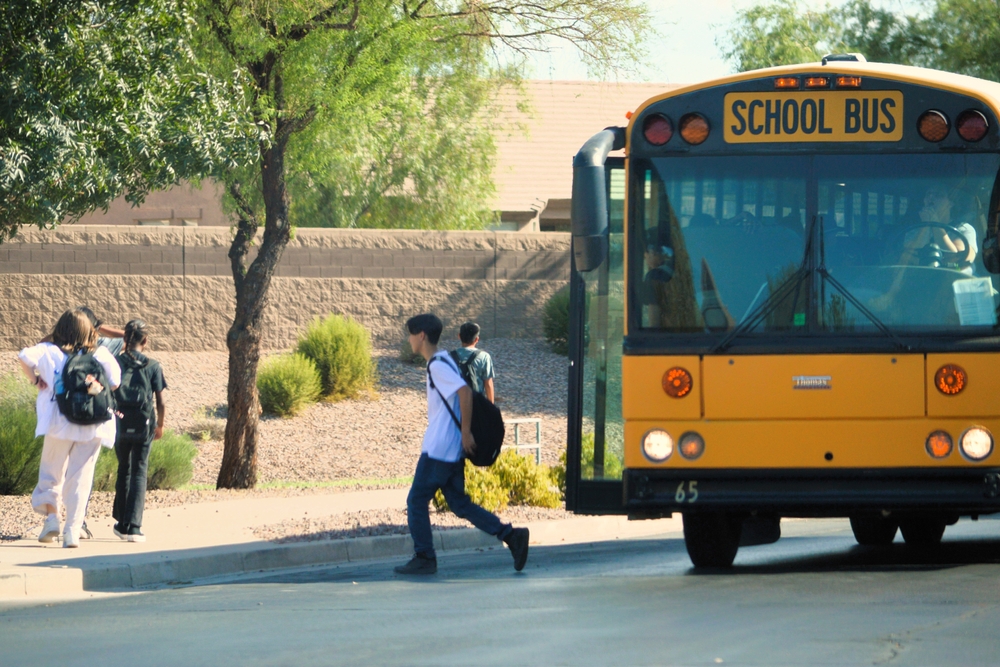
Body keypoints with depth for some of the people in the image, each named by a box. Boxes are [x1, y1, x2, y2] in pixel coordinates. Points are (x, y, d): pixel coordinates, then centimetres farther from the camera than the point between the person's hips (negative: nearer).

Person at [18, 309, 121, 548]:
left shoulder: (51, 352, -1)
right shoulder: (102, 355, 2)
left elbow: (25, 357, -16)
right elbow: (115, 384, -3)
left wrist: (36, 380, -2)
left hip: (59, 423, -1)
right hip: (93, 428, 1)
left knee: (51, 474, 14)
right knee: (80, 479, 6)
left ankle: (51, 514, -5)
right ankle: (73, 530, 1)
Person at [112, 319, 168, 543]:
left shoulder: (114, 363, -3)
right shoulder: (153, 367, -5)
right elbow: (161, 402, -4)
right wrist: (160, 425, 11)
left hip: (119, 424, 2)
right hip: (143, 426, -2)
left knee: (123, 470, 19)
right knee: (139, 473, 4)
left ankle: (122, 522, 26)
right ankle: (133, 526, -7)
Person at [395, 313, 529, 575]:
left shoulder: (438, 365, -15)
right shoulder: (443, 361, 15)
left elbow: (464, 392, -27)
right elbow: (464, 393, 23)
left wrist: (466, 432, -23)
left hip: (437, 450, -10)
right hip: (454, 450, 10)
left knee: (416, 501, 0)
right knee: (458, 502, 12)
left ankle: (423, 558, 4)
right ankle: (511, 535, 4)